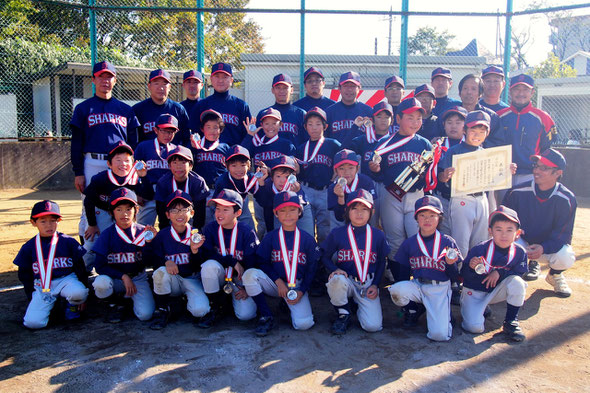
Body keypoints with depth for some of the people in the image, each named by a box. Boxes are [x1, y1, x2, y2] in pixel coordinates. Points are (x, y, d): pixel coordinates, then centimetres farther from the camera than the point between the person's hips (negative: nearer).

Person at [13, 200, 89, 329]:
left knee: (78, 293, -36)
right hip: (41, 287, 1)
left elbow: (80, 268, 7)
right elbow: (25, 276, 15)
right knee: (32, 322, -21)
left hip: (66, 280, -1)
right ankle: (51, 306, 12)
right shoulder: (28, 247, 7)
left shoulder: (68, 242, 3)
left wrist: (84, 289, 1)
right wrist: (32, 298, 8)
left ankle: (72, 306, 1)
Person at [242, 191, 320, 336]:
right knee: (250, 274, -29)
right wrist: (278, 281, -13)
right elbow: (262, 262, 0)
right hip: (274, 284, 1)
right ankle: (266, 316, -12)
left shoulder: (308, 239, 2)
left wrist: (301, 291, -9)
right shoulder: (271, 237, 3)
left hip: (297, 287, -1)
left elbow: (311, 270, 3)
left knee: (304, 324, -23)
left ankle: (290, 304, 14)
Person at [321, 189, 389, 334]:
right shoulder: (337, 234, -2)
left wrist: (375, 285, -1)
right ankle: (344, 313, -8)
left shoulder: (378, 235, 2)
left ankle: (359, 307, 20)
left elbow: (381, 262, 10)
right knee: (337, 280, -38)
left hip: (368, 285, 1)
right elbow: (325, 257, 5)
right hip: (346, 281, 0)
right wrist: (334, 269, -15)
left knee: (373, 326, -16)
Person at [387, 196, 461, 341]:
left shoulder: (448, 242, -1)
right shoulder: (409, 243, 4)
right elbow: (404, 273, 10)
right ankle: (412, 311, 3)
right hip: (417, 286, 2)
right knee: (396, 289, -32)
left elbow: (455, 277, 1)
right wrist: (402, 289, -6)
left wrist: (451, 264, -18)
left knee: (439, 334, -20)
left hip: (440, 289, -2)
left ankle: (444, 314, 17)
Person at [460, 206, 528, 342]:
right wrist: (471, 267, -41)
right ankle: (481, 308, 16)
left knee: (517, 282, -27)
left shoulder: (519, 252, -13)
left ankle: (511, 321, -5)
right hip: (474, 292, -3)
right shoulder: (479, 250, -23)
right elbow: (463, 275, -18)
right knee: (475, 327, -22)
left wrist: (500, 272, -23)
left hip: (497, 290, 3)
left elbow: (519, 272, -6)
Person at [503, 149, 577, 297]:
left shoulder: (567, 199, -15)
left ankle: (555, 274, 10)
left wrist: (544, 248, -34)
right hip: (523, 242, 0)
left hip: (552, 245, 0)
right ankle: (532, 264, 6)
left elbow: (563, 233, -15)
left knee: (566, 258, -33)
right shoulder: (518, 192, -15)